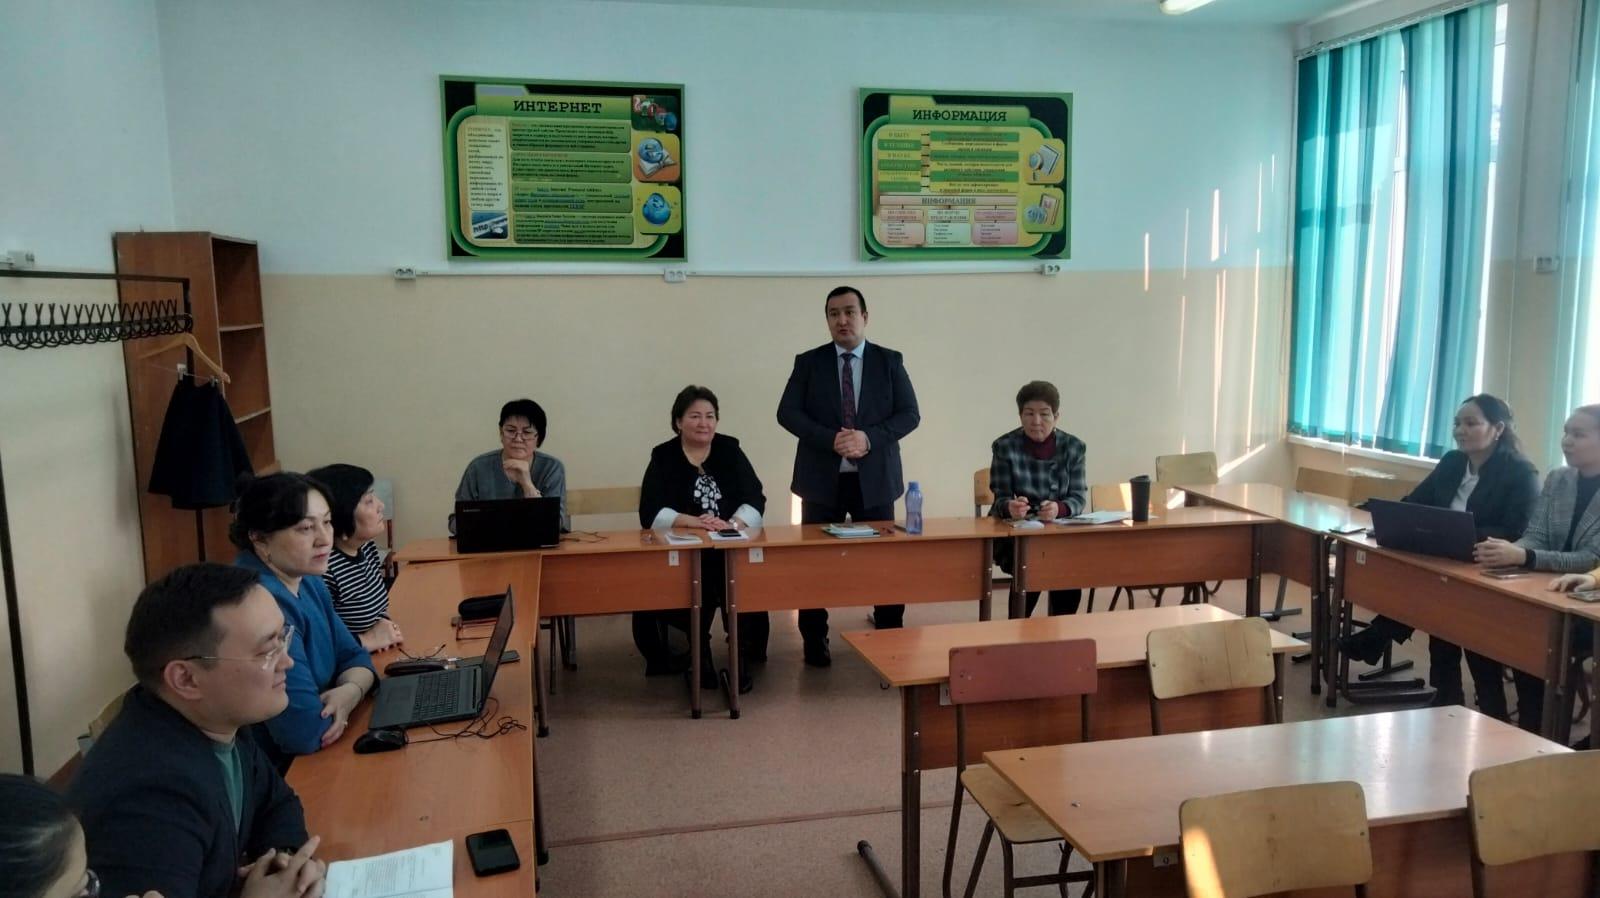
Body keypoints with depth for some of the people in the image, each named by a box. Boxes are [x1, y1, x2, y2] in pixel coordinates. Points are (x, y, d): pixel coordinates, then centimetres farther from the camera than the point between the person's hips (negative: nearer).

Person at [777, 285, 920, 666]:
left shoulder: (890, 361, 4)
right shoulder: (808, 362, 3)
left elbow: (909, 414, -2)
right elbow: (788, 413, -4)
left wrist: (869, 438, -17)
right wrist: (831, 440, -18)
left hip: (874, 478, 0)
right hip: (822, 478, 0)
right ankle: (815, 641, 19)